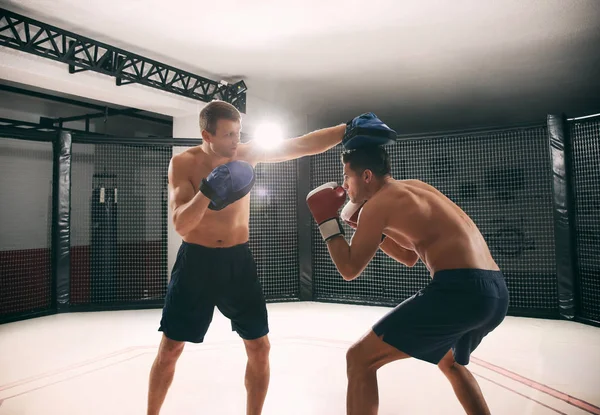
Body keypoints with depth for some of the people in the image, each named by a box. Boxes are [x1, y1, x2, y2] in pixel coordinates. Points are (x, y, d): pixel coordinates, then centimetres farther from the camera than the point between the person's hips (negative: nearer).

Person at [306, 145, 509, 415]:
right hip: (496, 291, 10)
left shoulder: (377, 203, -3)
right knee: (451, 363, 36)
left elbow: (349, 269, -1)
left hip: (461, 289, -9)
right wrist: (368, 226, 27)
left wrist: (327, 222, 8)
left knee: (360, 358, -2)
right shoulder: (416, 188, 22)